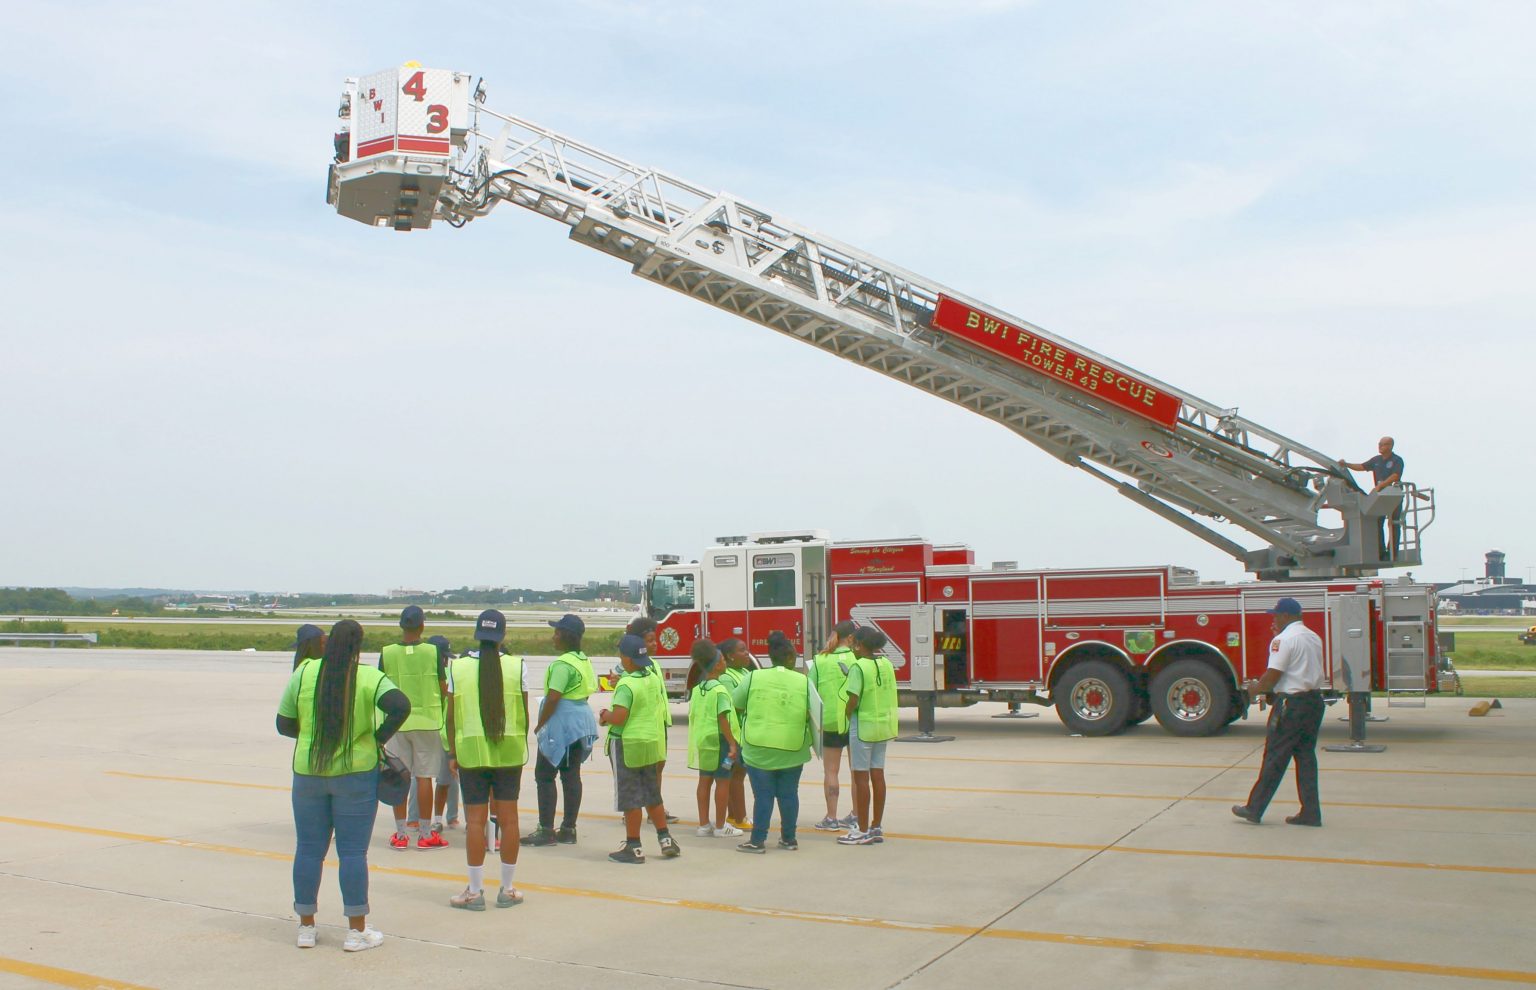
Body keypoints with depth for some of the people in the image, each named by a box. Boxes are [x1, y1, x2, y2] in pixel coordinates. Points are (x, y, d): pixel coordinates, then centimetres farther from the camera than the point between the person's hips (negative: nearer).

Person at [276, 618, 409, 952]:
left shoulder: (304, 672, -3)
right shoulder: (369, 677, -9)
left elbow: (284, 724, 0)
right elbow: (401, 706, -24)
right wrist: (379, 737, -10)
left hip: (308, 772, 2)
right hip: (355, 774, -2)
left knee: (308, 849, 12)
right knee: (353, 851, 4)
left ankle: (306, 927, 21)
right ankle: (357, 931, 8)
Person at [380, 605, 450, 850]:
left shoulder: (387, 653, -4)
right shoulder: (433, 652, -9)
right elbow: (443, 690, -4)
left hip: (397, 721, 2)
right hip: (427, 720, -1)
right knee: (424, 777, 3)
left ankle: (400, 834, 13)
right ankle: (425, 834, 8)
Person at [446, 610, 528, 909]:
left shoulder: (457, 667, -4)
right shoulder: (516, 666, -5)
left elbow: (450, 715, -1)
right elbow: (524, 713, -1)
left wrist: (452, 752, 9)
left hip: (471, 751, 0)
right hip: (509, 751, 0)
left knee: (475, 819, 4)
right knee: (508, 817, 8)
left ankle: (475, 891, 9)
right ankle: (507, 890, 15)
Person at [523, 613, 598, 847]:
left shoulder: (563, 664, -17)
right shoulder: (584, 661, 12)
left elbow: (553, 698, -21)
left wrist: (540, 725, -10)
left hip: (562, 723, -9)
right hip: (582, 721, 9)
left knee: (544, 775, -2)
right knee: (572, 775, 10)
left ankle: (546, 830, -3)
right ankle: (568, 829, 12)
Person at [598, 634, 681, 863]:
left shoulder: (626, 685, -20)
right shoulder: (654, 677, 3)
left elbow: (619, 718, -27)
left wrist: (605, 716, -5)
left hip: (628, 745, -7)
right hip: (652, 741, 7)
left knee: (630, 798, 2)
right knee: (652, 794, 18)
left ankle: (633, 847, 8)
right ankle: (665, 839, 21)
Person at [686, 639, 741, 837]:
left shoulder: (697, 689, 7)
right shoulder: (720, 690, -17)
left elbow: (693, 716, 12)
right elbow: (723, 719, -20)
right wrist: (732, 744, -19)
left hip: (702, 740, 8)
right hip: (719, 740, -8)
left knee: (704, 781, 13)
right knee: (722, 782, 2)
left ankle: (704, 824, 19)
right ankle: (720, 826, 7)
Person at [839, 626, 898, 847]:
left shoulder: (859, 667, -15)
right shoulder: (886, 664, 6)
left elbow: (853, 700, -18)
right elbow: (890, 695, 10)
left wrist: (846, 716, -3)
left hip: (863, 725, -7)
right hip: (883, 725, 7)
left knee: (861, 777, 0)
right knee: (878, 775, 11)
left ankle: (863, 831, 4)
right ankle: (876, 828, 17)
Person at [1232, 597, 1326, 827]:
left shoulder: (1284, 639, -14)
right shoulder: (1314, 638, 14)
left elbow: (1272, 677, -17)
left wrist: (1255, 688, 2)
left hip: (1291, 704, -8)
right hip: (1314, 701, 8)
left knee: (1275, 758, -2)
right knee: (1306, 756, 12)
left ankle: (1254, 809, 5)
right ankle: (1310, 812, 12)